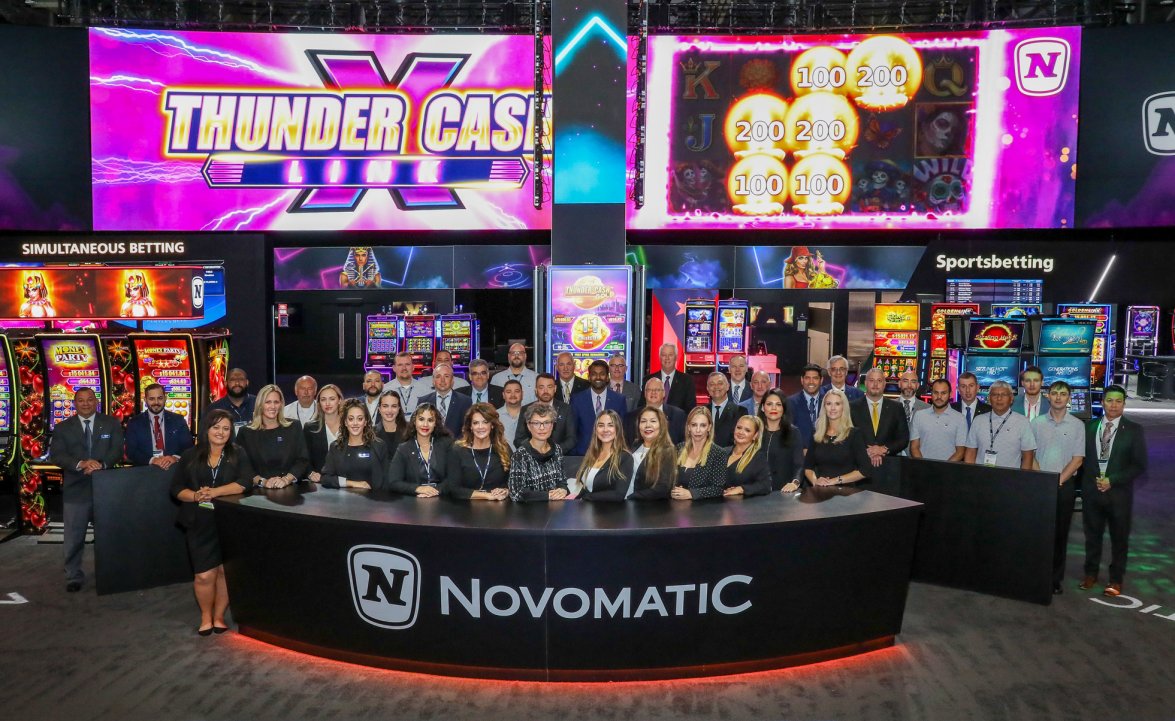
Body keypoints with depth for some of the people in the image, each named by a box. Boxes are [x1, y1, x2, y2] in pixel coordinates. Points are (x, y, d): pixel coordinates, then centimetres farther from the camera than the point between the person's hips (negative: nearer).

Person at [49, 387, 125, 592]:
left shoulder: (111, 423, 4)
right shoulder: (63, 428, 4)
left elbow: (117, 450, -5)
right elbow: (56, 455, -8)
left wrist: (101, 464, -25)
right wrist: (80, 464, -25)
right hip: (75, 490, 0)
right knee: (74, 538, 6)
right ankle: (74, 577, 20)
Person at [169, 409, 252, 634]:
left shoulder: (237, 454, 3)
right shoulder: (190, 456, 6)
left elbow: (243, 483, -11)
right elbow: (176, 488, 5)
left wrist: (214, 492, -20)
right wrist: (196, 496, -14)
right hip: (200, 523, 0)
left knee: (225, 571, 2)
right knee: (204, 575, -3)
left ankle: (219, 615, 19)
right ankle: (206, 616, 18)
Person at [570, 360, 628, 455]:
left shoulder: (619, 400, 2)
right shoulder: (577, 399, 2)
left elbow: (622, 429, 6)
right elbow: (573, 429, 6)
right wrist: (574, 455, 1)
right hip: (584, 453, 0)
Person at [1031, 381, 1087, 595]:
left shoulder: (1077, 425, 1)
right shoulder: (1036, 423, 4)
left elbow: (1078, 459, -2)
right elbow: (1030, 455, 4)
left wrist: (1058, 480, -10)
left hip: (1064, 485, -1)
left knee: (1060, 533, 5)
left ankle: (1055, 579, 12)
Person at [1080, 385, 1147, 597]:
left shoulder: (1133, 430, -2)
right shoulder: (1089, 427, 5)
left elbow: (1139, 466, -6)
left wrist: (1112, 480, -13)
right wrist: (1091, 480, -5)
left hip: (1119, 492, -2)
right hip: (1091, 491, 2)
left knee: (1119, 538, 8)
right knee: (1092, 534, 12)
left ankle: (1116, 579, 21)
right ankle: (1091, 573, 27)